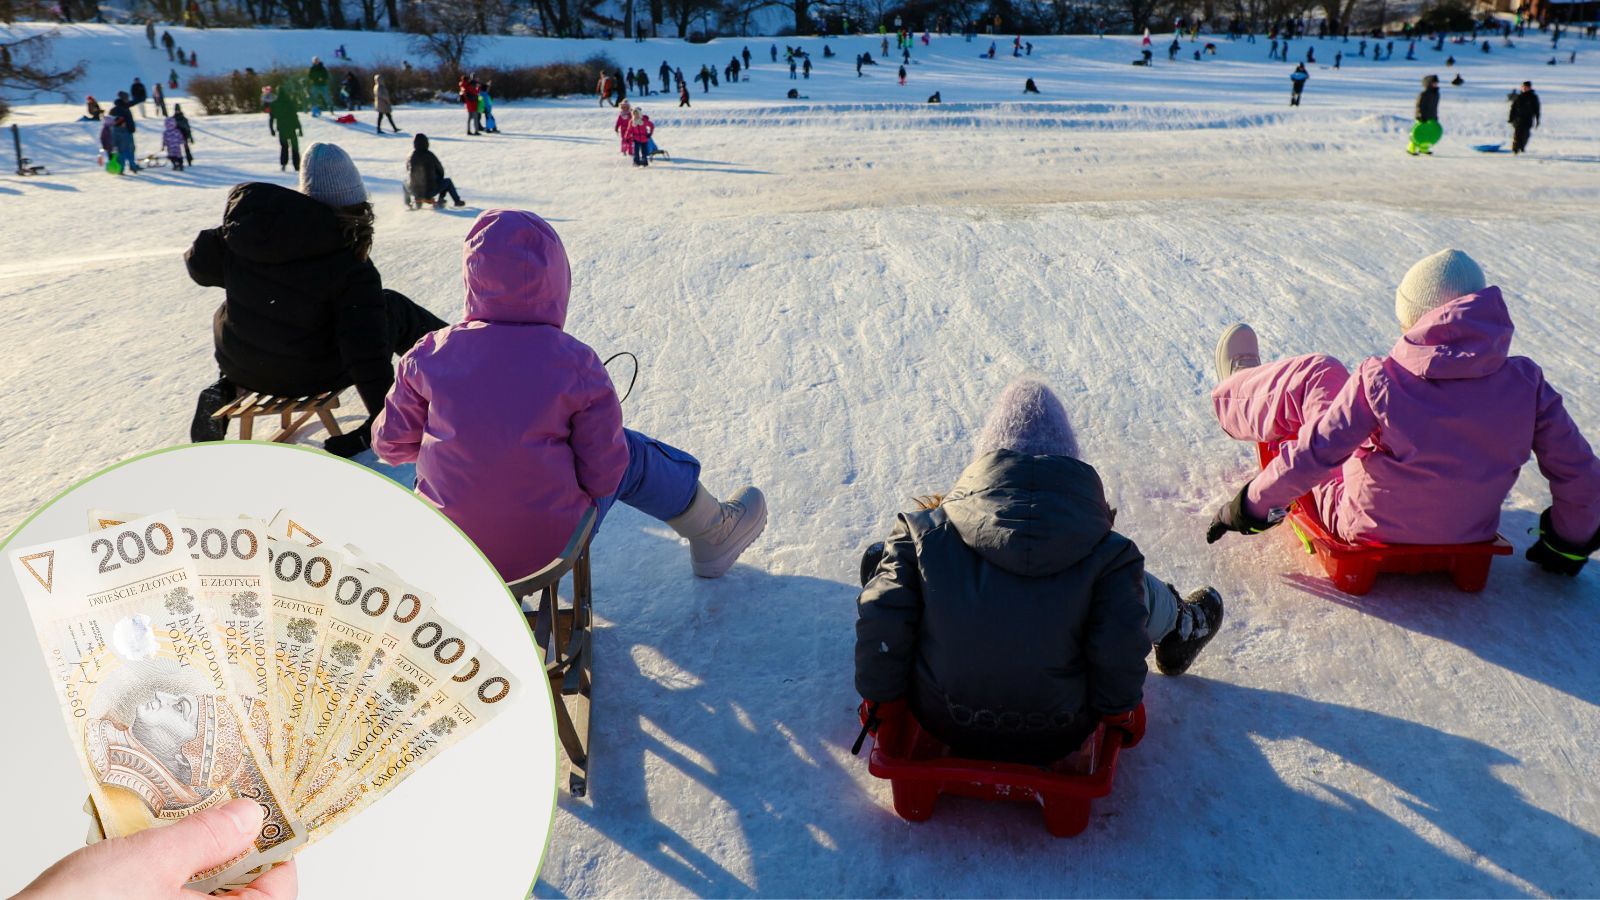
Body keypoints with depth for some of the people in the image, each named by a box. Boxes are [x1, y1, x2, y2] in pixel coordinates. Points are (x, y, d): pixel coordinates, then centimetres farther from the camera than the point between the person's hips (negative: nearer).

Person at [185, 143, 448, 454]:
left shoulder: (252, 216, -11)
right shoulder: (351, 266, -24)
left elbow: (202, 266, 1)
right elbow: (364, 350, -26)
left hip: (238, 363, 5)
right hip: (307, 377, -4)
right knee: (393, 308, 11)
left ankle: (227, 389, 23)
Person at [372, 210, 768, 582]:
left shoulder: (430, 353, -8)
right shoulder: (575, 363, -16)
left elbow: (390, 444, 2)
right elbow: (604, 475, -13)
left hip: (442, 545, 4)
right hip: (545, 547, -3)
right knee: (632, 453, 19)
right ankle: (712, 533, 38)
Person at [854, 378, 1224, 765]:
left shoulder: (925, 533, -14)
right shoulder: (1107, 556, -17)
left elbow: (882, 619, -13)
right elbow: (1119, 653, -15)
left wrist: (880, 697, 3)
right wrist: (1117, 712, 6)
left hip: (942, 728, 1)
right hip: (1054, 743, 0)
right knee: (1137, 587, 15)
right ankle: (1180, 630, 49)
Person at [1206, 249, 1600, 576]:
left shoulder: (1379, 383, -29)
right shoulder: (1526, 383, -17)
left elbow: (1309, 458, -26)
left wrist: (1250, 507, -9)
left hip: (1367, 529, -4)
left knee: (1313, 375, 9)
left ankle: (1239, 396, 40)